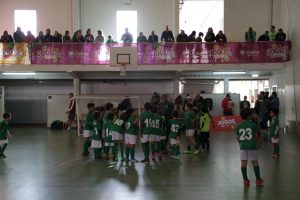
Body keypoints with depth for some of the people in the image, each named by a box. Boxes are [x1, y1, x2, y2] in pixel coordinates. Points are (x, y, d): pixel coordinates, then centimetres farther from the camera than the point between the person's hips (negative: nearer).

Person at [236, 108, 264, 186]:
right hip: (252, 146, -2)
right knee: (255, 162, 8)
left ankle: (245, 180, 7)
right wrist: (256, 143, 17)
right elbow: (256, 136, 0)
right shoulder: (253, 124, -3)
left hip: (243, 146, 2)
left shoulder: (239, 126, 4)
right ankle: (258, 179, 15)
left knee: (243, 163, 5)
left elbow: (238, 138, 6)